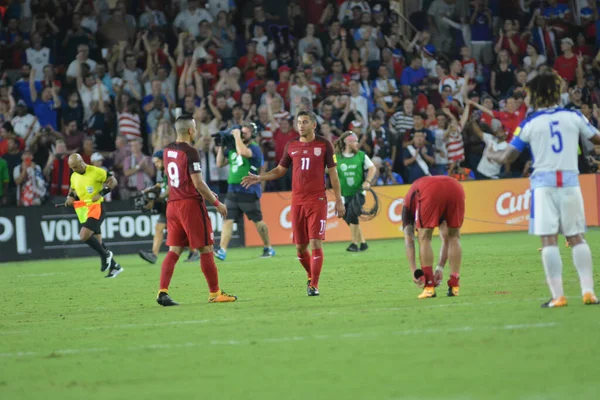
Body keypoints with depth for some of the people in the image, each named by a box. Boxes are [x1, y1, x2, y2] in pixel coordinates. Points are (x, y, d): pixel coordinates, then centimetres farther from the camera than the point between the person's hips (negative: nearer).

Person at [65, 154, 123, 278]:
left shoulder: (95, 171, -11)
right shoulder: (74, 176, 9)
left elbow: (113, 181, -8)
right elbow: (72, 190, 27)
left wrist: (101, 193, -18)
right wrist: (70, 198, 5)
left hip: (96, 208, -7)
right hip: (83, 211, 7)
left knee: (84, 236, -23)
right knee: (97, 241, 8)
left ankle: (105, 255, -3)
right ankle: (114, 267, 18)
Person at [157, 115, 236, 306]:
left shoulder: (167, 151, 10)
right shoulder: (190, 152, -14)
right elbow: (198, 183, -17)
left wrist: (207, 193, 26)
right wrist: (217, 203, -7)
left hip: (173, 204, 7)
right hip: (191, 204, -7)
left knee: (174, 250, 6)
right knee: (205, 249, 2)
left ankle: (162, 291, -6)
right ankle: (214, 293, 8)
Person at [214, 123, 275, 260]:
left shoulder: (254, 148, -9)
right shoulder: (232, 148, 13)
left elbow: (243, 152, -31)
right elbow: (220, 163, 16)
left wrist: (237, 136, -18)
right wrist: (221, 146, 7)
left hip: (249, 191, -6)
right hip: (233, 190, 6)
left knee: (258, 221, 5)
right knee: (228, 219, -4)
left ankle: (268, 248, 20)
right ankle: (222, 250, -9)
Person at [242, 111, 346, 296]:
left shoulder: (324, 144, -1)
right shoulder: (291, 146, 8)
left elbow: (333, 173, 1)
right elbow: (280, 170, 18)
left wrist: (339, 200, -2)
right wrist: (259, 178, 3)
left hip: (317, 200, -4)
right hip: (297, 201, 4)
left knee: (315, 243, -12)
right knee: (300, 246, 5)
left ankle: (314, 285, -8)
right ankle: (311, 276, 29)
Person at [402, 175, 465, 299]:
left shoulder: (409, 201, 35)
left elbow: (409, 240, 23)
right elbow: (446, 239, 42)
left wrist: (414, 270, 21)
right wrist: (440, 267, 44)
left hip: (430, 192, -3)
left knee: (424, 239, 15)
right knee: (454, 238, 22)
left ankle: (429, 288, 10)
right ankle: (454, 287, 19)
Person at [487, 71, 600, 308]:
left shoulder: (529, 124, -1)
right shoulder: (574, 117, 3)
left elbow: (507, 158, 0)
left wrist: (490, 155, 21)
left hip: (544, 183, -2)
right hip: (570, 181, 2)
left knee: (549, 240, -3)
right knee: (576, 237, 8)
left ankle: (558, 296, -8)